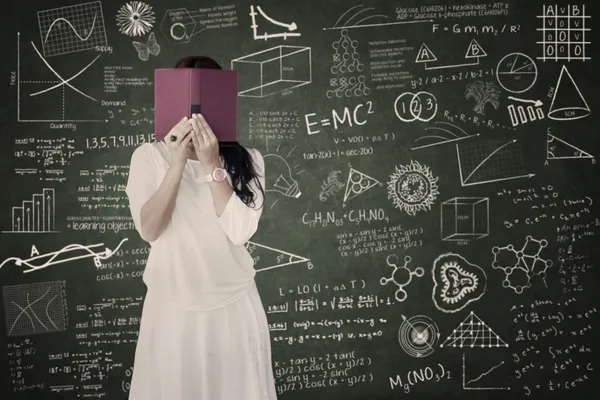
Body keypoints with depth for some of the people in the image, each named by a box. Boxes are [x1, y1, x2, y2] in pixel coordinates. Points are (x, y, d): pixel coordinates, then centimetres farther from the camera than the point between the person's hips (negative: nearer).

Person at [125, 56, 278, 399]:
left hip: (235, 306, 0)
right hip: (171, 307, 0)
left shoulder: (248, 160, -3)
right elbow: (149, 229, -14)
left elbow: (240, 231, -15)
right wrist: (178, 162, -22)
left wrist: (212, 166, -21)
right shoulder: (149, 156, -3)